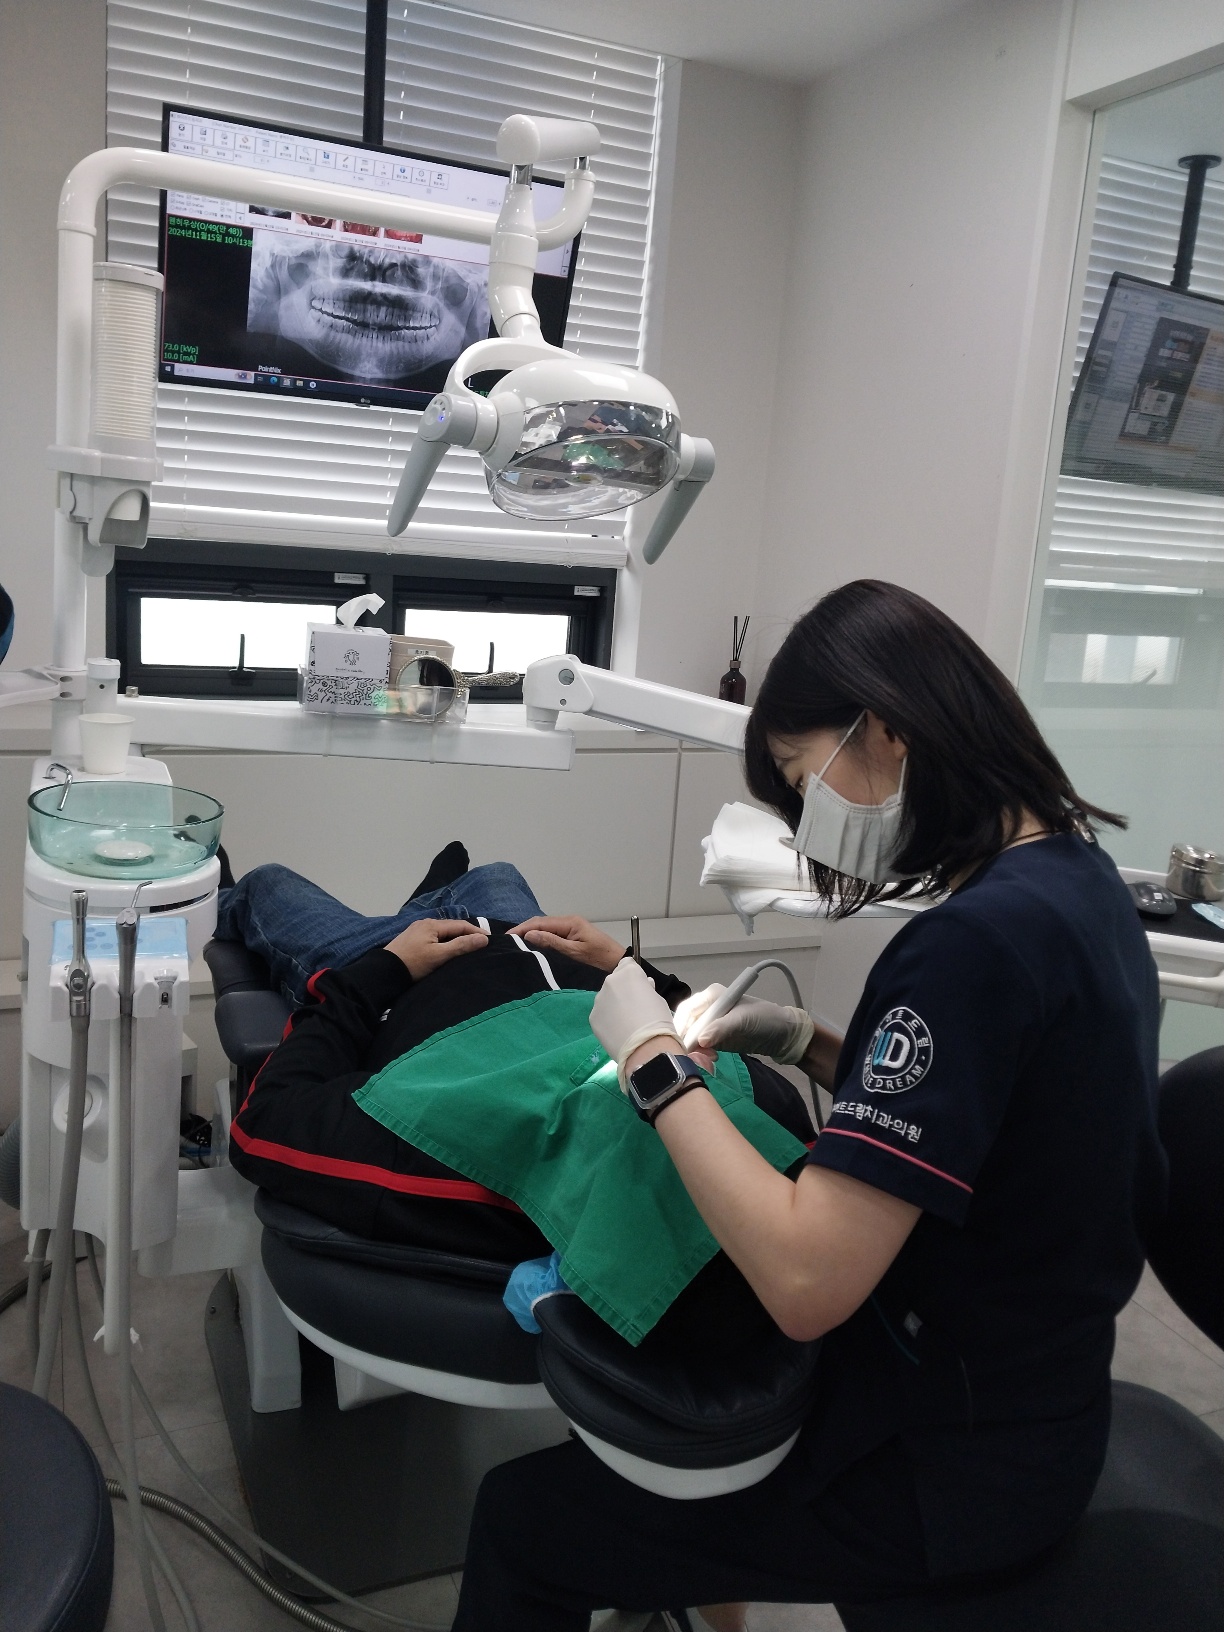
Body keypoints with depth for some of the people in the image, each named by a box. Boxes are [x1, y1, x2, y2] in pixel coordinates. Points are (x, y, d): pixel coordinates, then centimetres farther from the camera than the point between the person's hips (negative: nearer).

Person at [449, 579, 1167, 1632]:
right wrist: (810, 1047, 0)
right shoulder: (1075, 877, -1)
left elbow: (806, 1282, -33)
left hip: (951, 1467, -9)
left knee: (525, 1518, 4)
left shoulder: (975, 940, -30)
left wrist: (655, 1063, -22)